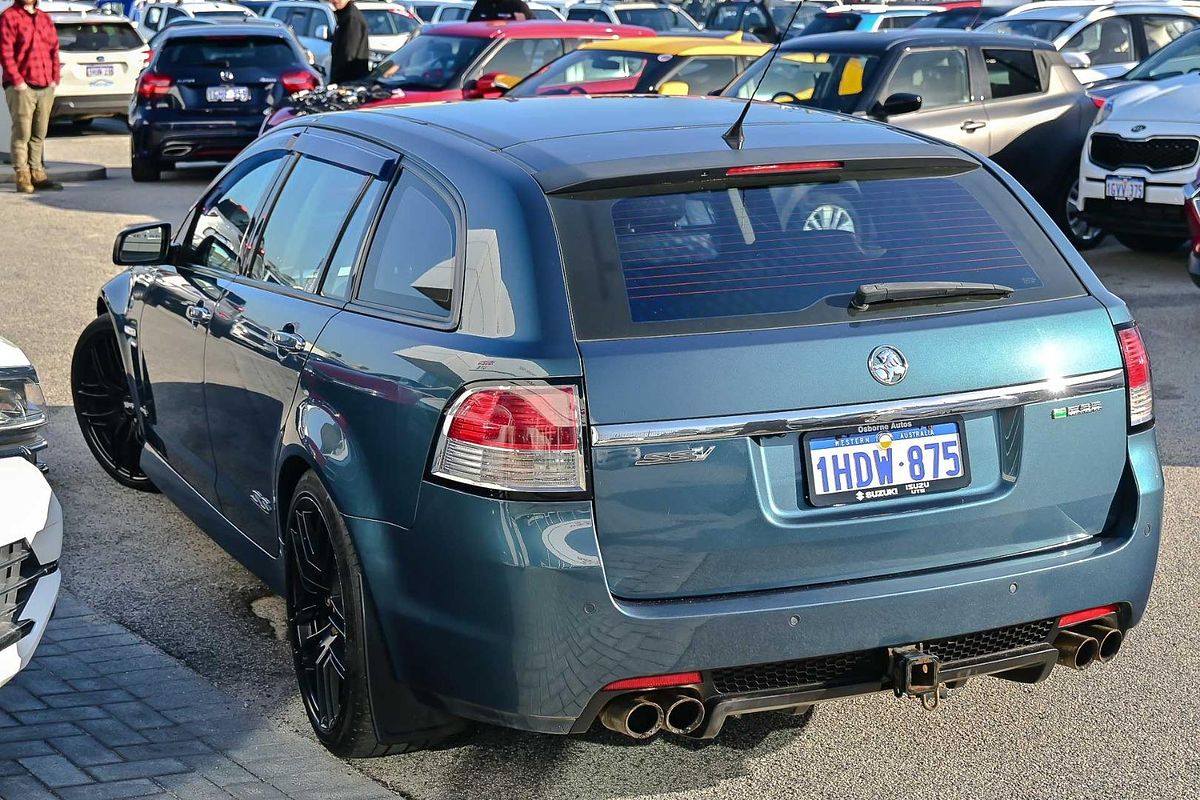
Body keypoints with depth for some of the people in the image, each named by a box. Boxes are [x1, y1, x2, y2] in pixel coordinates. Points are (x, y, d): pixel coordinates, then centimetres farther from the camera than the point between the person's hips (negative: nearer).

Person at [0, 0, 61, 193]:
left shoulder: (45, 18, 16)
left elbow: (54, 50, 16)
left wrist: (54, 78, 6)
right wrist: (17, 80, -15)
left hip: (46, 87, 6)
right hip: (21, 87, -6)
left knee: (39, 134, 9)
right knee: (22, 133, -5)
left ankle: (37, 173, 15)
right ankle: (22, 177, -2)